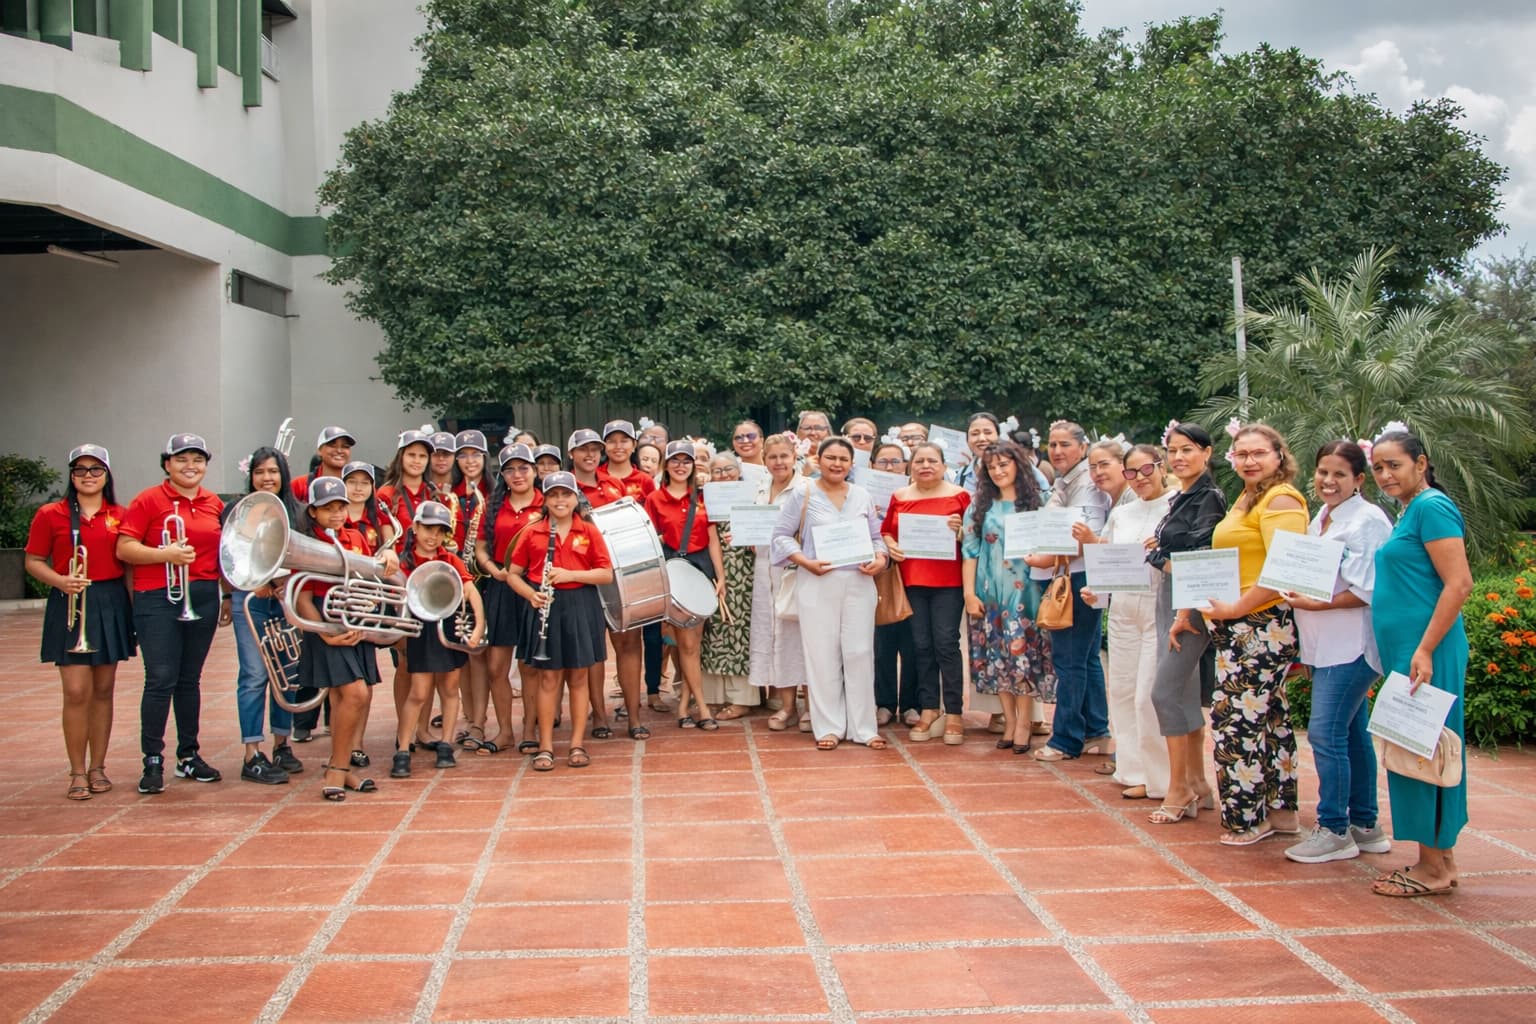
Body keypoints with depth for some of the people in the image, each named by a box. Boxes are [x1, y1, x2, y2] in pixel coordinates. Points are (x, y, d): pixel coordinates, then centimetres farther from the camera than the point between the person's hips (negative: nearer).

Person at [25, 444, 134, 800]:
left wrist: (135, 609, 0)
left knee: (103, 690, 9)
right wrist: (59, 580, -16)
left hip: (111, 606, 2)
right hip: (70, 607, -2)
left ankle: (98, 767, 19)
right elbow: (33, 562, 4)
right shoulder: (51, 515, 1)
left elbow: (129, 564, 8)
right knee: (77, 692, -7)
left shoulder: (121, 516, 5)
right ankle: (77, 773, 3)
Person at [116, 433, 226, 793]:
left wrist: (228, 594, 15)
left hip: (203, 598, 4)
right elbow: (124, 548, -8)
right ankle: (153, 761, 2)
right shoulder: (149, 500, -3)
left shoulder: (215, 504, 11)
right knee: (160, 679, -7)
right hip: (158, 599, -4)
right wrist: (166, 554, -21)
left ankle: (189, 755, 20)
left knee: (190, 679, 12)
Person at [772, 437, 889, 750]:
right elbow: (781, 535, 0)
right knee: (823, 654, 0)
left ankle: (863, 727, 10)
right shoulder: (803, 495, 2)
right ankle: (828, 727, 9)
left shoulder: (862, 496, 13)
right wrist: (806, 562, -12)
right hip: (818, 584, -2)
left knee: (860, 653, 2)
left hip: (859, 583, 3)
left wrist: (880, 558, -5)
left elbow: (876, 536, 16)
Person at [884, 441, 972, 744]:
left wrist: (961, 530, -18)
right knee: (921, 645, 7)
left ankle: (954, 713, 5)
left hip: (948, 581, -3)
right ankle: (929, 709, 17)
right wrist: (890, 545, -4)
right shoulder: (900, 497, 8)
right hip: (912, 580, 3)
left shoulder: (958, 495, 0)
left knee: (946, 643, -4)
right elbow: (886, 530, 17)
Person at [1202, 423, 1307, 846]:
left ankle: (1247, 818, 3)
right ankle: (1280, 811, 22)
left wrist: (1236, 607, -19)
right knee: (1270, 717, 14)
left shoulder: (1280, 499, -12)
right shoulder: (1247, 499, 18)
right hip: (1239, 626, 10)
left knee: (1237, 718, -7)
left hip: (1261, 626, -10)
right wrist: (1201, 606, 13)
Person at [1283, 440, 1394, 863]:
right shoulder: (1320, 520, 14)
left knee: (1326, 733, -9)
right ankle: (1364, 825, 23)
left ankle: (1334, 830, 0)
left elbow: (1369, 591, -17)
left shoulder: (1368, 521, -12)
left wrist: (1317, 604, -19)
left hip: (1351, 646, -9)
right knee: (1352, 733, 14)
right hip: (1326, 646, 9)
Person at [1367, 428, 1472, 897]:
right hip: (1404, 648, 10)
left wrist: (1425, 650, -23)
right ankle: (1441, 860, 19)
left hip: (1424, 650, -10)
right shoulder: (1409, 512, 18)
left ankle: (1432, 868, 2)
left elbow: (1459, 584, -19)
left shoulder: (1432, 507, -11)